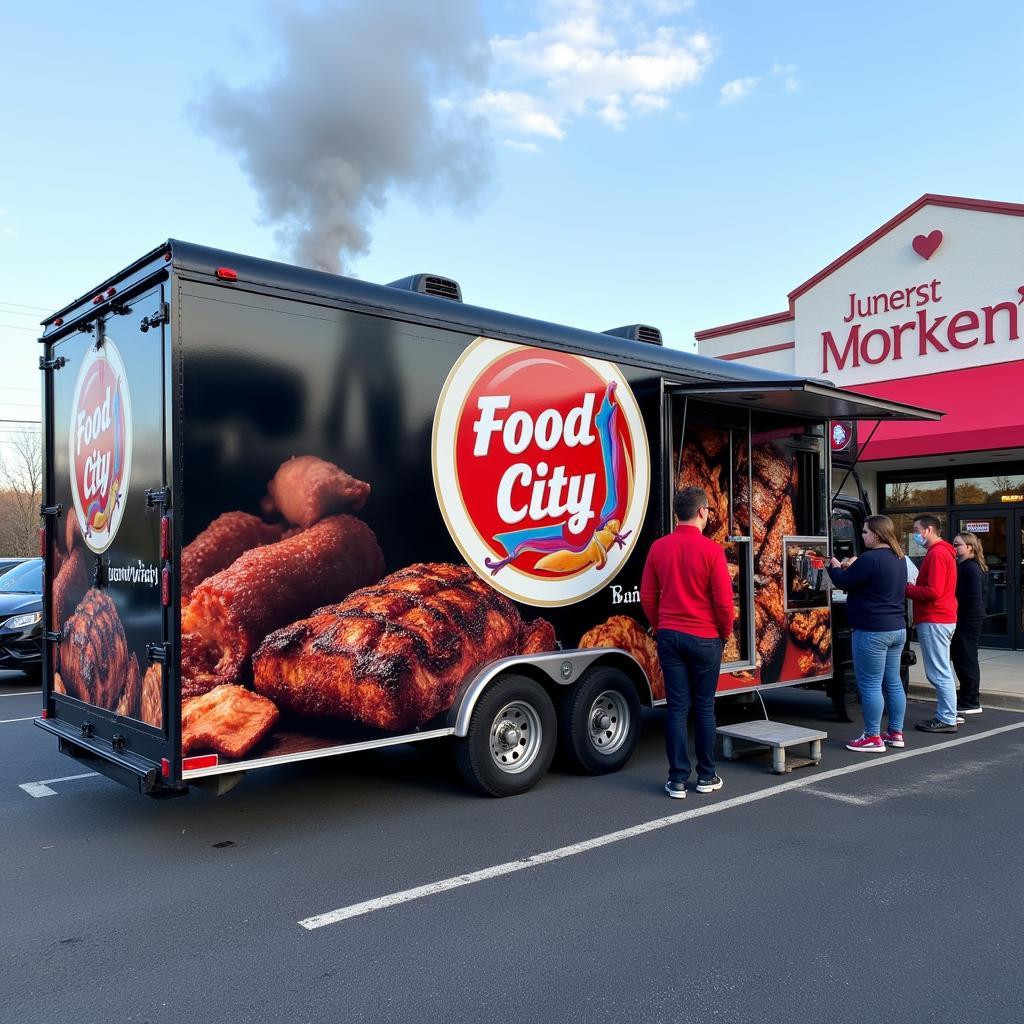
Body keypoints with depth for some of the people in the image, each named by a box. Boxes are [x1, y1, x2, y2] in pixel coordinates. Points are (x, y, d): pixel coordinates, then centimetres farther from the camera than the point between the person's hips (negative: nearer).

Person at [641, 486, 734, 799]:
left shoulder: (659, 547, -1)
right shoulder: (711, 549, -12)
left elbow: (647, 596, 4)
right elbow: (724, 600, -11)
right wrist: (726, 632, 6)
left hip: (669, 636, 3)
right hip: (704, 638, -3)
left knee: (677, 708, 6)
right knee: (704, 708, 10)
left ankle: (677, 780, 8)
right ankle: (706, 777, 19)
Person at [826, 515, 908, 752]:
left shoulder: (871, 558, -19)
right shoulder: (898, 559, 12)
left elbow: (843, 582, -14)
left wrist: (835, 566, 5)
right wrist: (855, 567, 15)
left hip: (872, 632, -10)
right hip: (897, 629, 10)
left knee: (870, 685, -2)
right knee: (893, 682, 15)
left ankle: (873, 738, 2)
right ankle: (895, 732, 23)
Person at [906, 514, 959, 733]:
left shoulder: (937, 554, -15)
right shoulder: (943, 551, 19)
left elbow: (933, 592, -22)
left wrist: (907, 589, -11)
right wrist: (911, 588, 7)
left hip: (934, 620, -11)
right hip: (943, 618, 11)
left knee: (939, 673, -6)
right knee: (941, 672, 15)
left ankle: (947, 720, -2)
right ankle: (945, 715, 22)